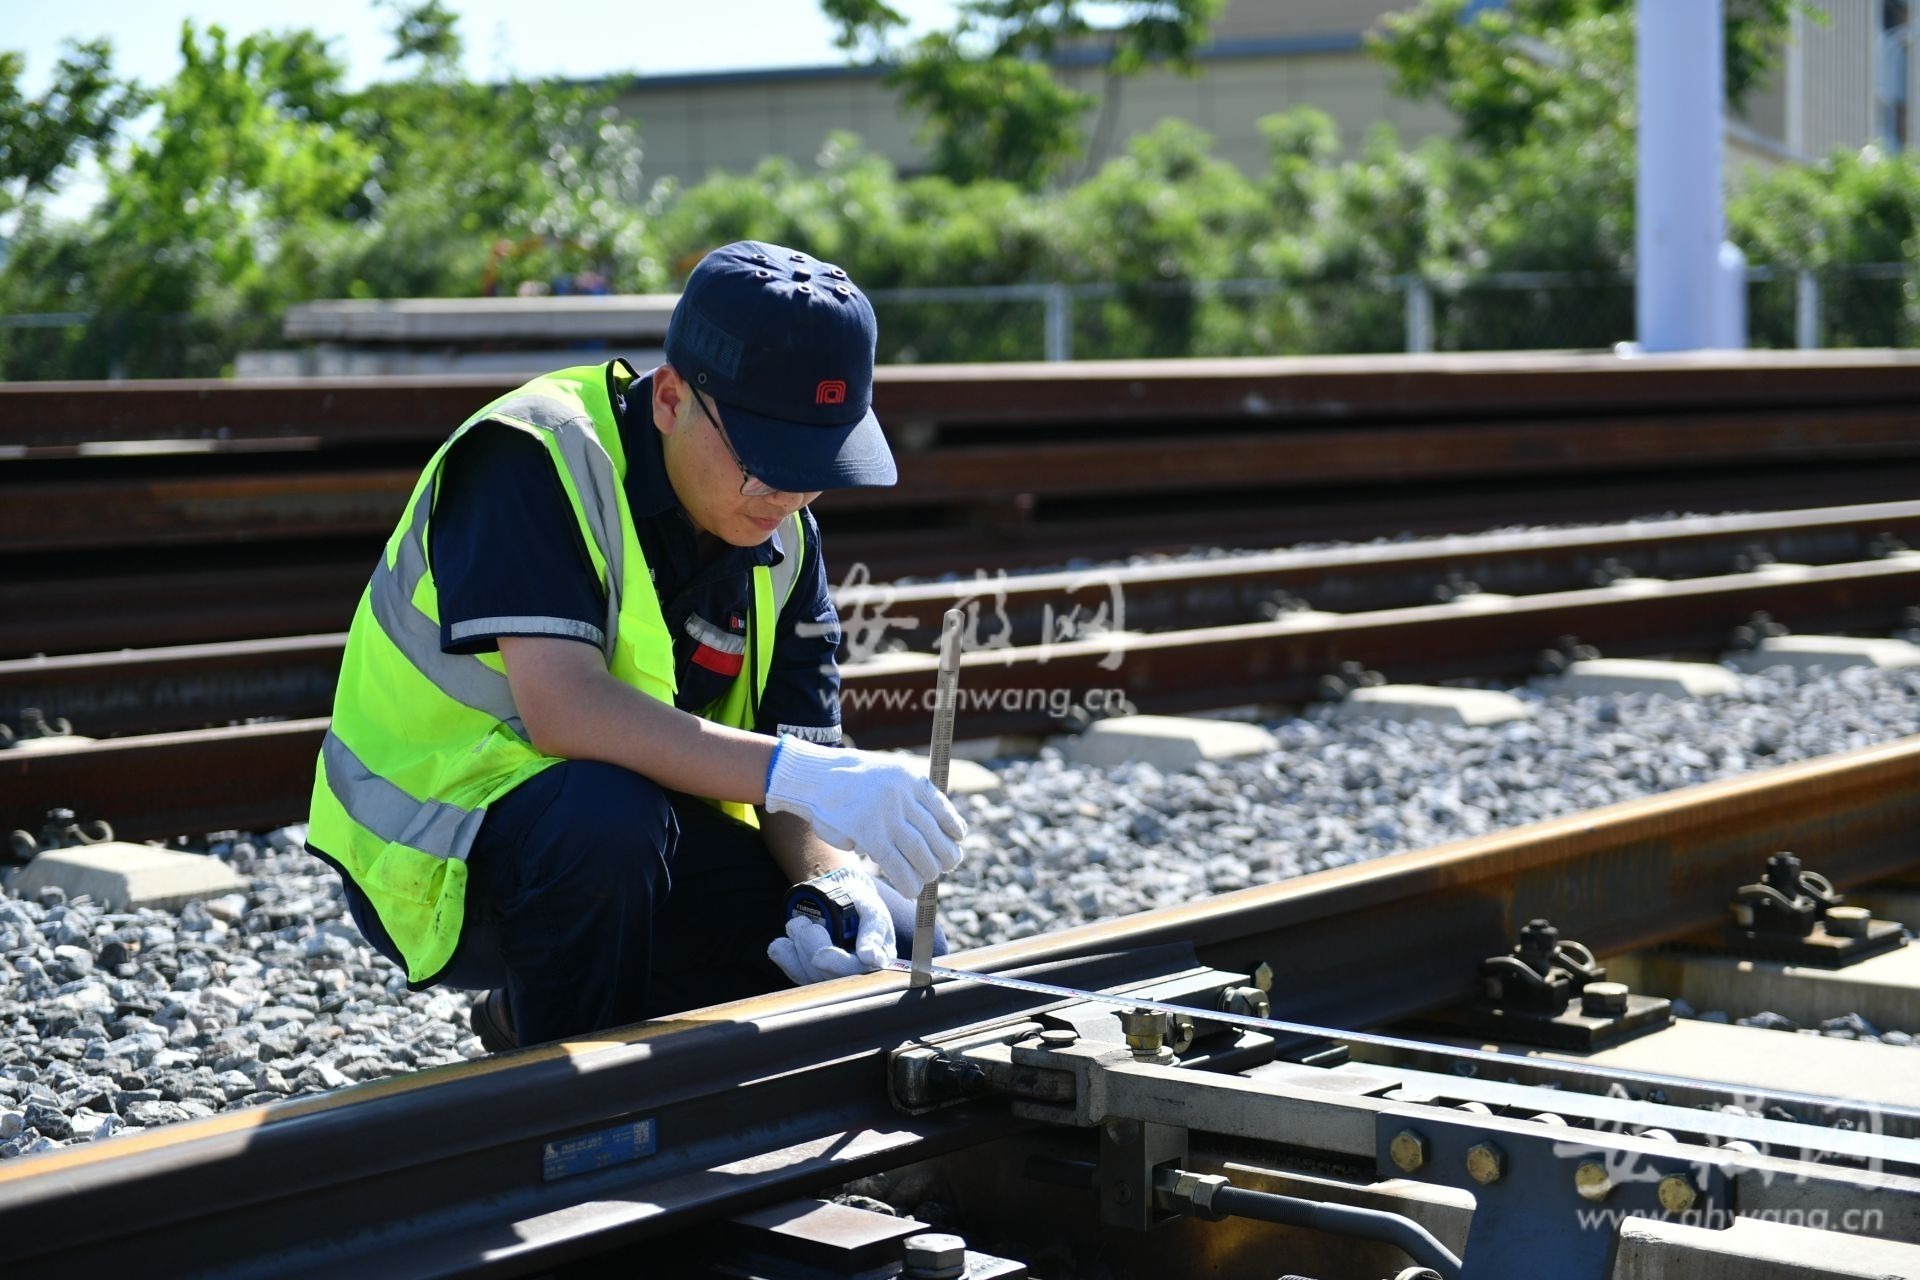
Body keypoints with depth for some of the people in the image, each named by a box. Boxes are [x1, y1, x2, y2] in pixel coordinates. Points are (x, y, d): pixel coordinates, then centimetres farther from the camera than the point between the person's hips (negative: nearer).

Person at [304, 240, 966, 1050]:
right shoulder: (535, 459, -23)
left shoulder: (783, 539, 0)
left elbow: (800, 750, -3)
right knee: (606, 814, -38)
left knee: (891, 948, -4)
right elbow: (562, 709, -35)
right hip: (438, 860, -7)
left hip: (646, 841, 7)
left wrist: (836, 880, -25)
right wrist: (798, 773, -42)